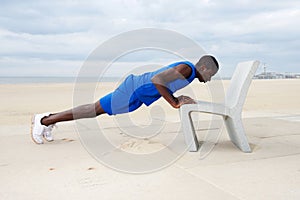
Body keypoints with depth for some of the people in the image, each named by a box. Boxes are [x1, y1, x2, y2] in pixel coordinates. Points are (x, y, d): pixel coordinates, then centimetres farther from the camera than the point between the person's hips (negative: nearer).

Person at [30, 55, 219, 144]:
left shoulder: (185, 69, 14)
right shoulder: (187, 68, -18)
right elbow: (156, 79, -30)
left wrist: (178, 99, 8)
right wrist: (175, 102, -22)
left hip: (137, 93, 9)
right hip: (132, 91, -9)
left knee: (96, 110, 15)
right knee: (93, 110, -3)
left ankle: (49, 118, 25)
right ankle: (43, 120, 7)